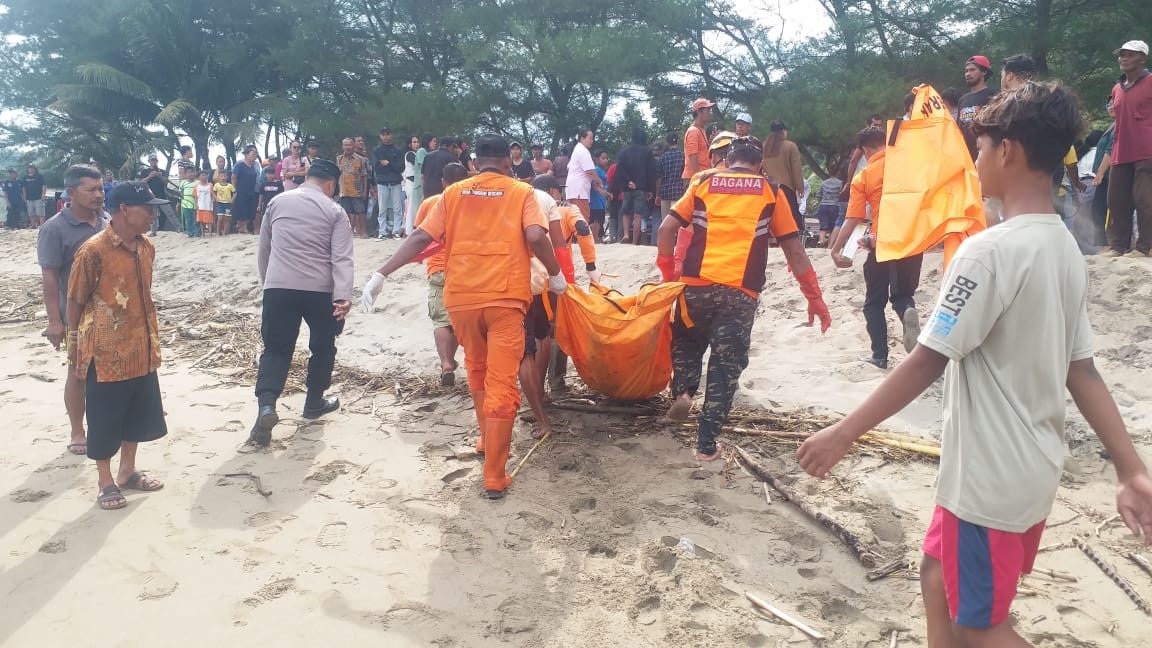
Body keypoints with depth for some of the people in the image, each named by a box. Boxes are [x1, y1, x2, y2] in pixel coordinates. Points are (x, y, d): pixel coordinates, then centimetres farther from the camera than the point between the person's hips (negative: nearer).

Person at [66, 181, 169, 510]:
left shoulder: (146, 248, 4)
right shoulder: (93, 250, -17)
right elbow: (75, 301, -9)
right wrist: (75, 346, -4)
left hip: (141, 350, 7)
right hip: (106, 352, -7)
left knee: (138, 413, 17)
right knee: (105, 420, 7)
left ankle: (128, 471, 34)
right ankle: (105, 482, 22)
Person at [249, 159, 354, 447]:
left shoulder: (277, 202, 11)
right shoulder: (335, 211, 2)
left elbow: (263, 251, 18)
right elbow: (342, 258, -10)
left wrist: (267, 283, 29)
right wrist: (343, 296, -18)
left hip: (278, 287, 2)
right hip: (320, 290, -2)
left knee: (276, 348, 7)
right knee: (323, 346, 19)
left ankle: (266, 407, -13)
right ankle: (314, 403, 30)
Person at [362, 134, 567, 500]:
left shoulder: (454, 193, 11)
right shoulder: (521, 192, 5)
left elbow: (421, 238, 3)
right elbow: (536, 236, -11)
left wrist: (382, 274, 4)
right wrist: (555, 274, 3)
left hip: (462, 295, 3)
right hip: (505, 295, -3)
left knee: (477, 372, 25)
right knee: (502, 384, -2)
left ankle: (489, 439, 41)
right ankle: (494, 476, 0)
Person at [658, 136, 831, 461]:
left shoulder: (704, 183, 13)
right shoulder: (771, 191, 12)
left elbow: (667, 229, 6)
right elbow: (794, 249, 10)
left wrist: (668, 273, 18)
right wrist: (814, 297, 15)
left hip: (697, 284, 1)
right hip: (741, 292, -1)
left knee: (686, 342, 26)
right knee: (726, 364, 7)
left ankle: (682, 392, 2)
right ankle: (706, 443, 7)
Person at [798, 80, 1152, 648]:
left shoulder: (988, 249, -22)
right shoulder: (1067, 249, 5)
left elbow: (927, 363, -23)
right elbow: (1081, 370, 5)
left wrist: (842, 434, -16)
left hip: (989, 478, -9)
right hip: (1034, 469, 9)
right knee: (939, 576, 24)